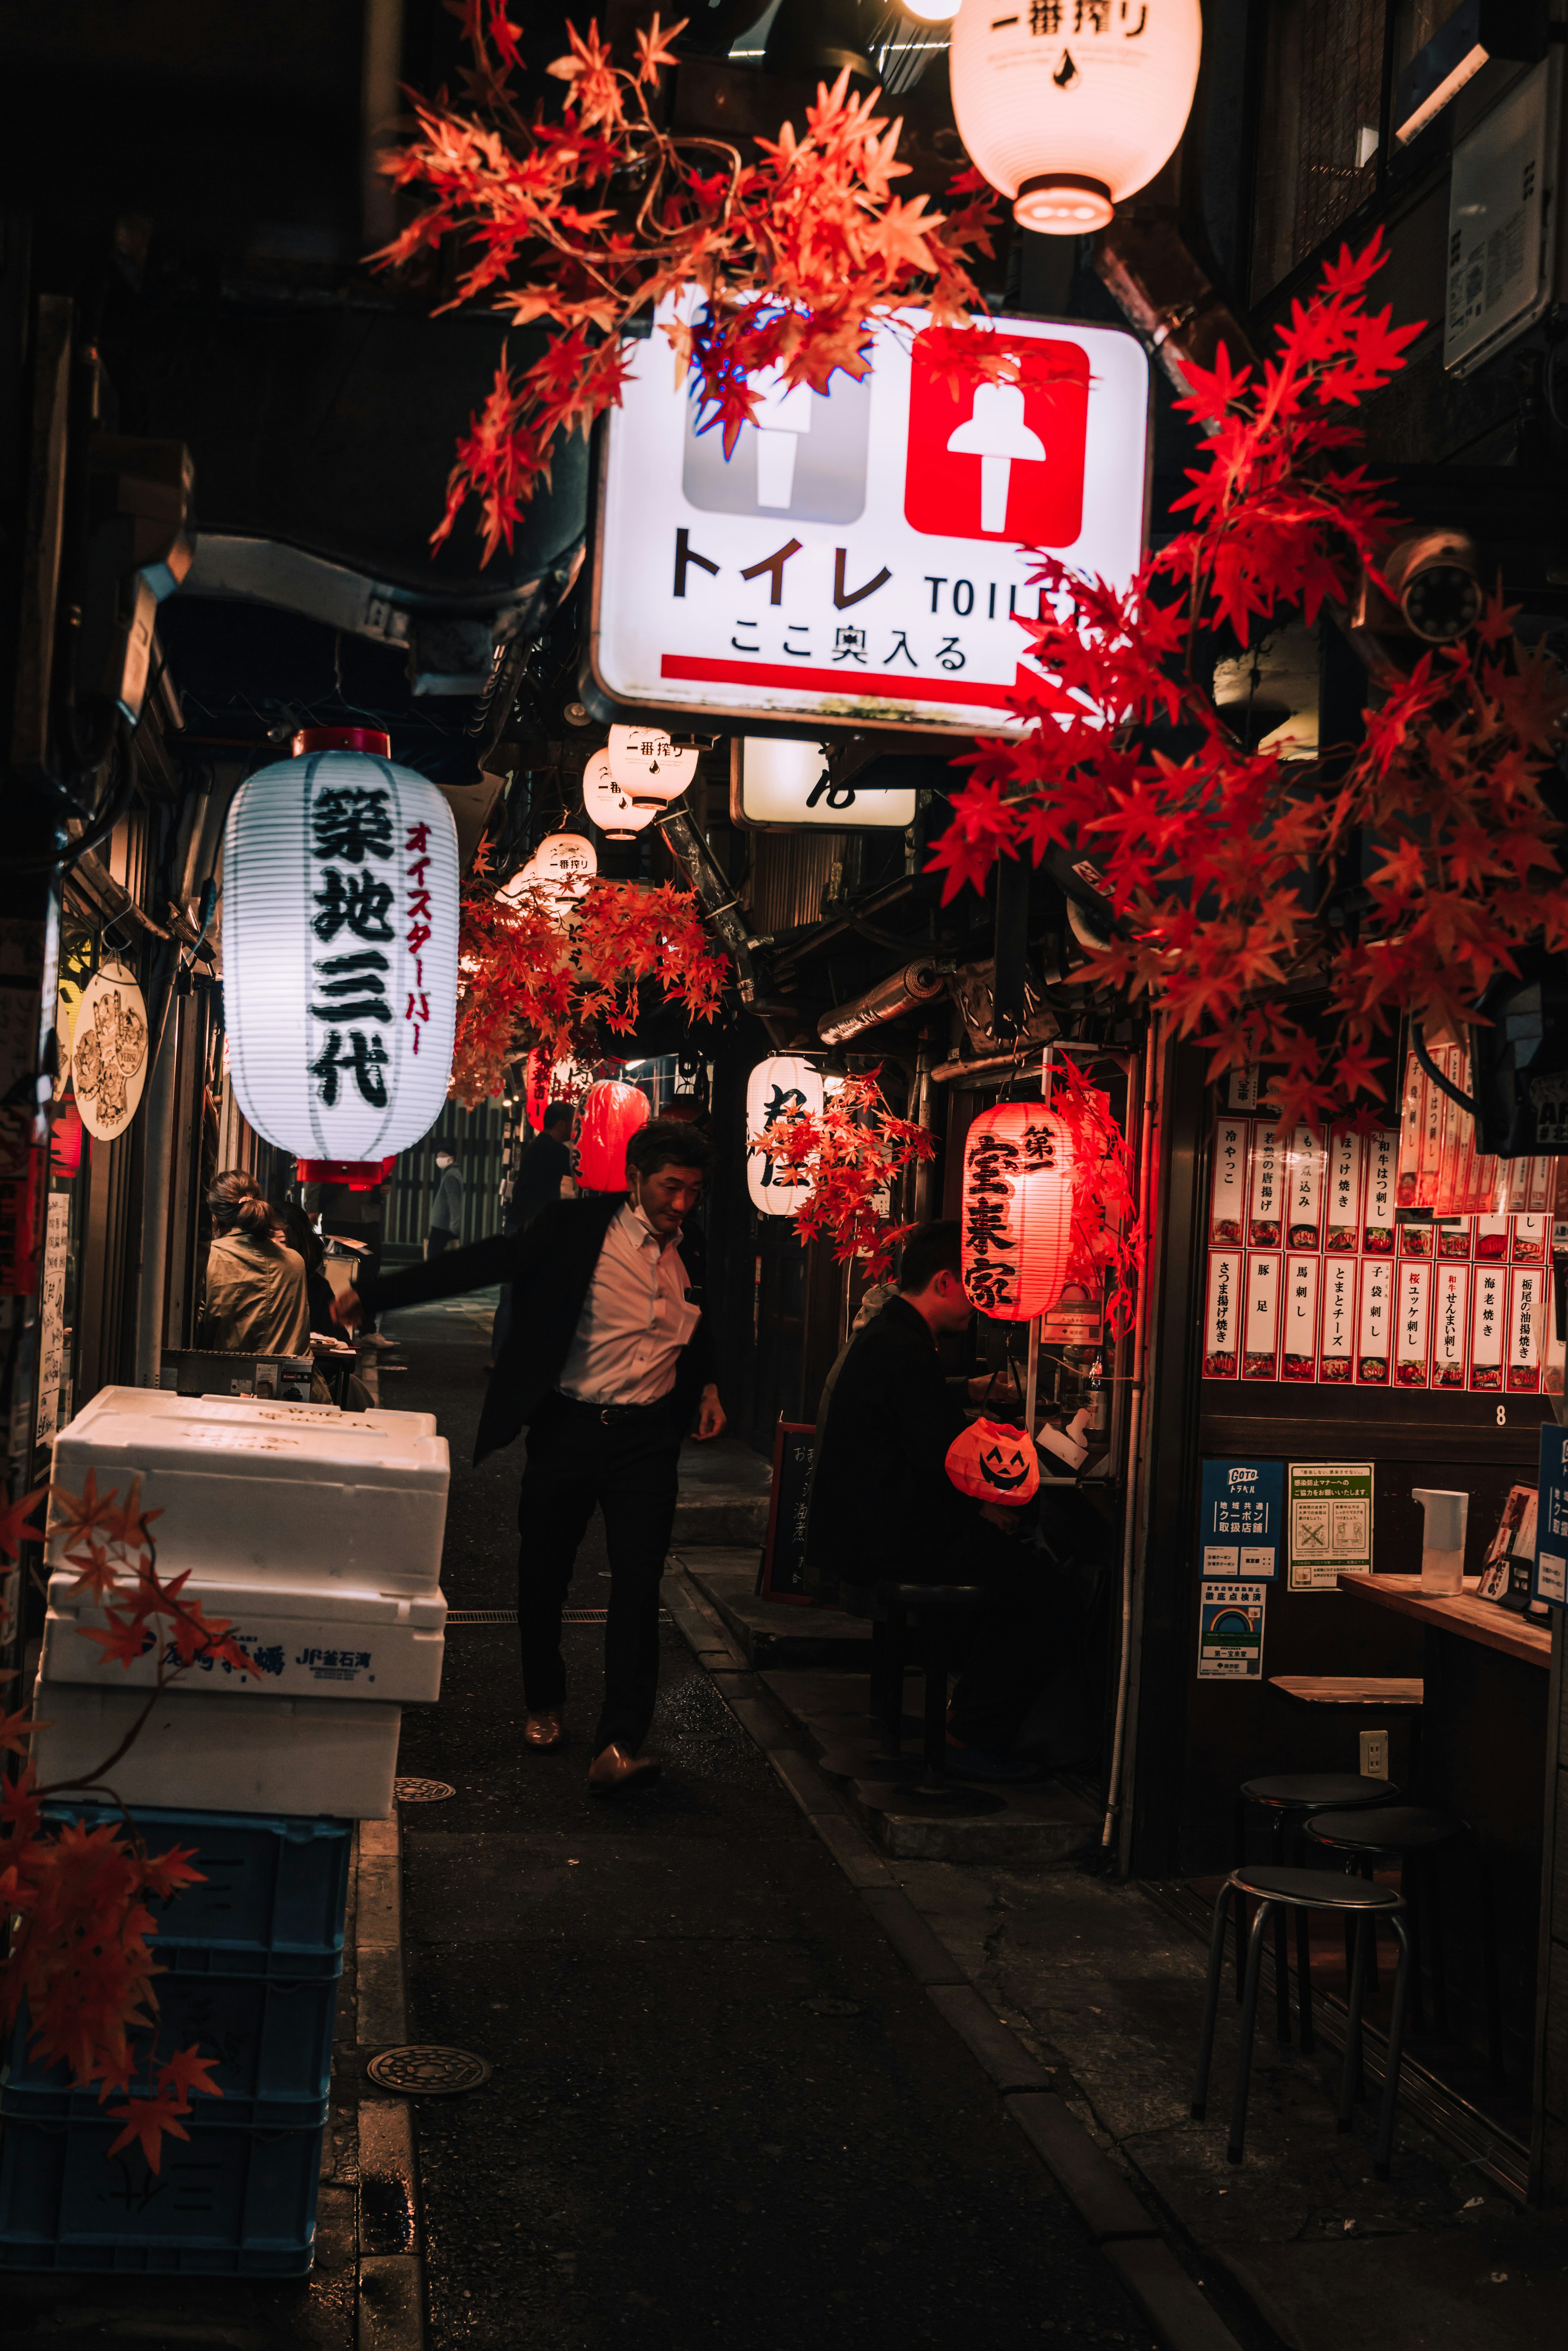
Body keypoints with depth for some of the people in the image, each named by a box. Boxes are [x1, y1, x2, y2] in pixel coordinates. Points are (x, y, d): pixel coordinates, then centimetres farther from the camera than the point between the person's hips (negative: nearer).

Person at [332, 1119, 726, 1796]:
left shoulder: (691, 1248, 7)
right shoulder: (580, 1226, -6)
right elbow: (486, 1261, -8)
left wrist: (706, 1384, 11)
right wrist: (374, 1295, -11)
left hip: (647, 1436, 1)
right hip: (567, 1427, -1)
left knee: (638, 1585, -10)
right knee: (542, 1576, 10)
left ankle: (617, 1746, -12)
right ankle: (545, 1705, 35)